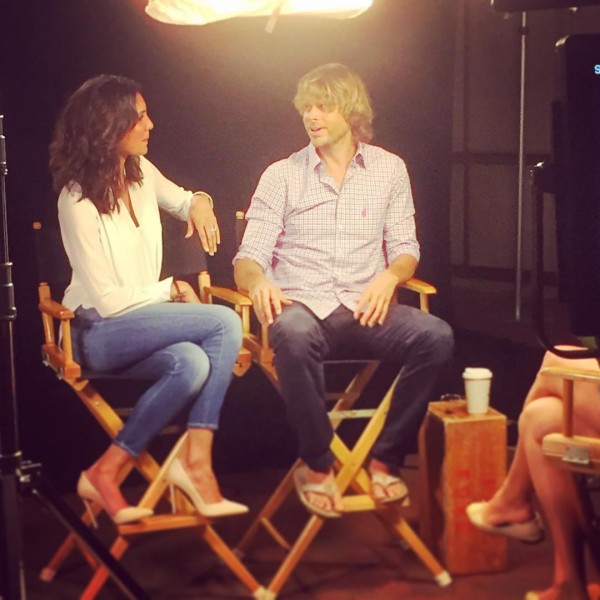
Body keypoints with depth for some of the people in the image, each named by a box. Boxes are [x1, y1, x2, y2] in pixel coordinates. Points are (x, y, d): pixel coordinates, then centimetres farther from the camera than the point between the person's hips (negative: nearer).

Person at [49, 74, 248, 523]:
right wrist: (170, 289, -6)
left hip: (146, 321, 6)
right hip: (98, 332, -6)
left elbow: (180, 201, 27)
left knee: (192, 364, -29)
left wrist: (199, 201, 3)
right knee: (223, 323, -25)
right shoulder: (78, 200, -16)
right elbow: (107, 301, -17)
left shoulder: (141, 172, 5)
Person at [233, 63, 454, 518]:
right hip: (303, 306, -2)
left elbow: (406, 248, 12)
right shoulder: (282, 176, 7)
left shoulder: (389, 169, 12)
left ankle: (386, 459, -14)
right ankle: (318, 465, -19)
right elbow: (248, 258, 3)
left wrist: (390, 276, -12)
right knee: (293, 335, -39)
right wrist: (259, 280, -22)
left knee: (436, 337, -28)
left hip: (365, 307, 2)